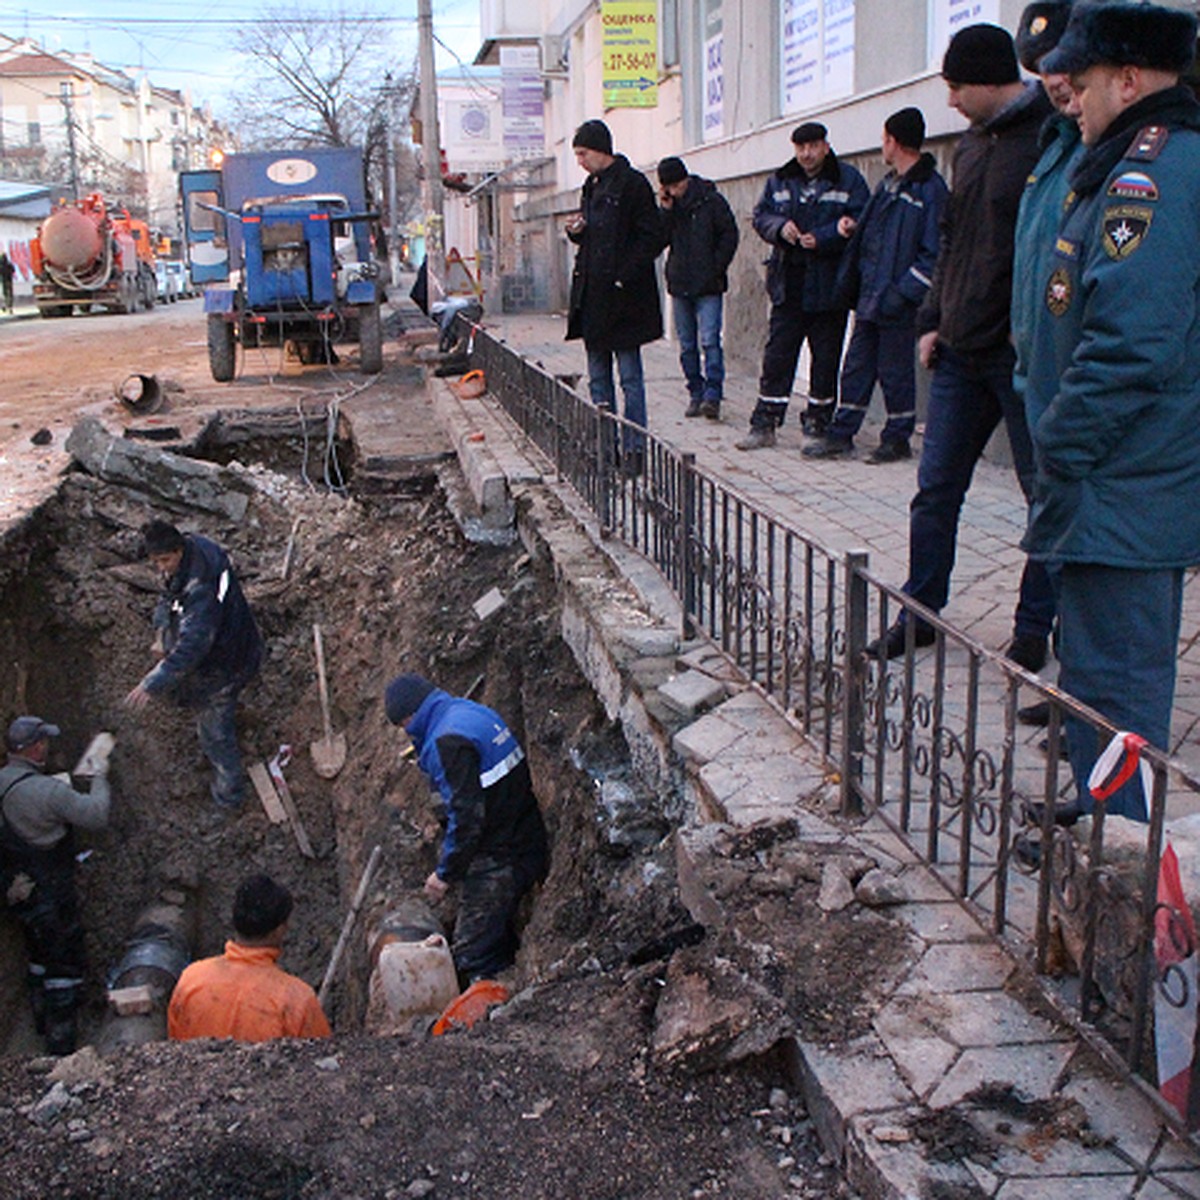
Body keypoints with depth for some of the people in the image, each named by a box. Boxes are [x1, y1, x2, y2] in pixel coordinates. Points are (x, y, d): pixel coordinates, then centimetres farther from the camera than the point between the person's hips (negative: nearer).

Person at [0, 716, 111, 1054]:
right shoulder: (47, 791, -28)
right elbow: (97, 815, -22)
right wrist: (99, 779, -7)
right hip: (50, 896, -8)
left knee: (40, 956, 26)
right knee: (66, 964, 5)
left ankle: (42, 1021, 43)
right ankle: (61, 1042, 11)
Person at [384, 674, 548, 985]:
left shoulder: (448, 741, -20)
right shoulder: (474, 713, 11)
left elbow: (467, 815, -23)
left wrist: (445, 872, -13)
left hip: (497, 860, -10)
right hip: (526, 850, 10)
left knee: (472, 954, -4)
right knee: (501, 945, 21)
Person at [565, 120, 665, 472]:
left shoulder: (632, 183, -8)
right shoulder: (591, 186, 16)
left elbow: (652, 238, -12)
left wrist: (624, 277, -18)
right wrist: (576, 230, 3)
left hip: (622, 298, -8)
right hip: (592, 297, 8)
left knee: (630, 377, -3)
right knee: (598, 378, 12)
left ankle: (633, 449, 1)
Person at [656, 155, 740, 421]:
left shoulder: (712, 201, -3)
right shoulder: (669, 206, 9)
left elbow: (730, 236, -2)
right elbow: (661, 239, 2)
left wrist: (716, 269, -7)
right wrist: (666, 210, -8)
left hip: (708, 286, -5)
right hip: (679, 285, 5)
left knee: (709, 340, -12)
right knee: (687, 345, 7)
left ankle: (712, 395, -14)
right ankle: (696, 393, 14)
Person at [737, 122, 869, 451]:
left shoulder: (848, 180, 0)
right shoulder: (780, 181, 11)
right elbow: (760, 216, 10)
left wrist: (821, 238, -20)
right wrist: (780, 226, -12)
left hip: (829, 285, -2)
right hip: (788, 284, 3)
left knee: (826, 358, 5)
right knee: (776, 355, 2)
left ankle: (818, 422, 18)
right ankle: (763, 425, 6)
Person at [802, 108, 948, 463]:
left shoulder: (930, 190, -12)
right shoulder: (887, 184, 14)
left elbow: (933, 255, -16)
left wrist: (900, 294, -20)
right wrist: (850, 280, 14)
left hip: (897, 304, -8)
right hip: (869, 298, 8)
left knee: (895, 371, 2)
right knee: (856, 366, 11)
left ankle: (897, 439, 15)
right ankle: (841, 434, 18)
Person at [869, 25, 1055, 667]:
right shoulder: (973, 145, 14)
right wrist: (933, 320, 14)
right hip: (960, 351, 8)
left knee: (1047, 494, 5)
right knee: (935, 490, 10)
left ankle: (1034, 627, 17)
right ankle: (920, 613, 21)